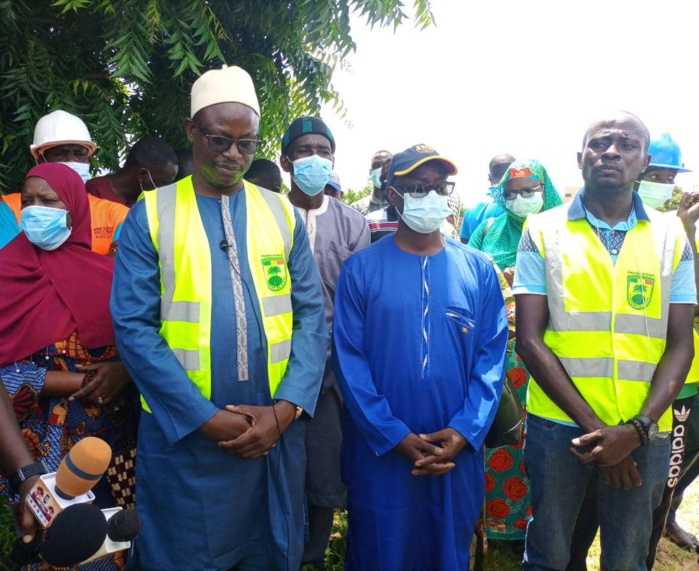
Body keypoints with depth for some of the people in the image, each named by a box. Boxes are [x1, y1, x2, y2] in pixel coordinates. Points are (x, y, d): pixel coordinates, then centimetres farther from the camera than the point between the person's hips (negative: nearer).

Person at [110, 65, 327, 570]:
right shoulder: (150, 216, -2)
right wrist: (206, 417, -13)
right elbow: (134, 327, -9)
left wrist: (286, 408, -11)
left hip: (275, 431, 2)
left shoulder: (282, 213, 4)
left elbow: (312, 315, 1)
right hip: (183, 434, -2)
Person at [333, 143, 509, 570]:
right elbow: (349, 360, -8)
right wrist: (395, 435, -14)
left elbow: (492, 357, -1)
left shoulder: (480, 270, 2)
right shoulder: (361, 269, -5)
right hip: (379, 452, -2)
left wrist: (464, 431, -12)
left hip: (458, 452, 2)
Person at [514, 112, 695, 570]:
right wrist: (594, 425, -13)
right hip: (559, 424, -1)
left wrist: (637, 428, -13)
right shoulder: (543, 231, -1)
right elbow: (529, 340, -7)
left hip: (645, 432, 2)